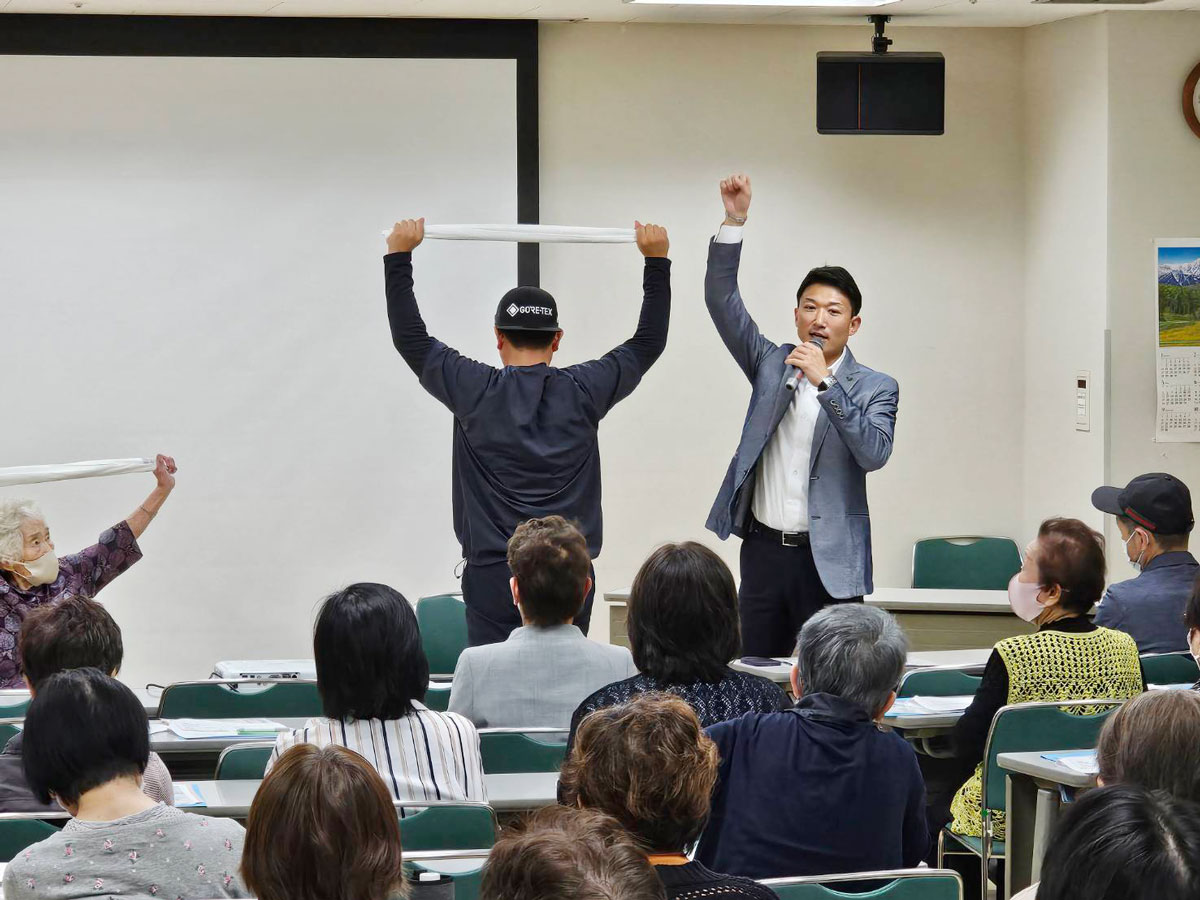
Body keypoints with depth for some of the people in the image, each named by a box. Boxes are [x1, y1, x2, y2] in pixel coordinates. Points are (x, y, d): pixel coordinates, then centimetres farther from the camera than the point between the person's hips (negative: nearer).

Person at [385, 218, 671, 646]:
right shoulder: (583, 392, 0)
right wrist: (656, 260, 19)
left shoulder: (476, 392, -3)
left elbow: (410, 337, 8)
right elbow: (649, 341, 13)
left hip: (493, 576, -1)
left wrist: (399, 255, 14)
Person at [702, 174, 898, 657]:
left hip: (829, 558, -3)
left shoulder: (874, 387, 1)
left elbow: (874, 453, -16)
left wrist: (824, 381, -21)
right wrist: (734, 220, -9)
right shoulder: (772, 365, 9)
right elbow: (722, 300, 1)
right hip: (763, 549, 3)